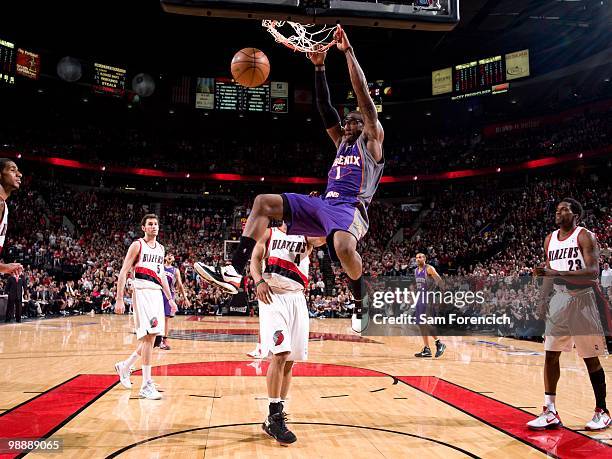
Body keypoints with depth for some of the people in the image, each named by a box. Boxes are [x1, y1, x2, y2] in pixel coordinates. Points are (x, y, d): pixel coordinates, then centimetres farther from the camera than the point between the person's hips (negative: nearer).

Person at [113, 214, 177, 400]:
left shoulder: (161, 248, 18)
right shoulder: (137, 245, -2)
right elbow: (123, 272, -5)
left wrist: (170, 298, 18)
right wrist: (119, 300, -12)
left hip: (157, 294, 7)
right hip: (143, 292, -7)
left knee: (151, 337, 9)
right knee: (148, 336, -12)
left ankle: (125, 366, 31)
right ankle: (146, 385, -8)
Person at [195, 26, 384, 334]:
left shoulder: (372, 140, 9)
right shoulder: (341, 141, 27)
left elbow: (363, 96, 0)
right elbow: (325, 108, 23)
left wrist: (348, 52, -1)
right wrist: (319, 66, 16)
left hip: (350, 207, -7)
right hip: (324, 204, 8)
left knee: (343, 247, -41)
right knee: (264, 202, -3)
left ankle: (363, 305, -10)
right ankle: (234, 272, -13)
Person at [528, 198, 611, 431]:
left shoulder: (585, 236, -10)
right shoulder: (550, 239, 10)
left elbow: (593, 272, -20)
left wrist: (559, 273, -30)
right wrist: (542, 299, 8)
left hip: (583, 300, -6)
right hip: (559, 300, 6)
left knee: (591, 359, 3)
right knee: (551, 355, 2)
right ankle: (550, 413, 8)